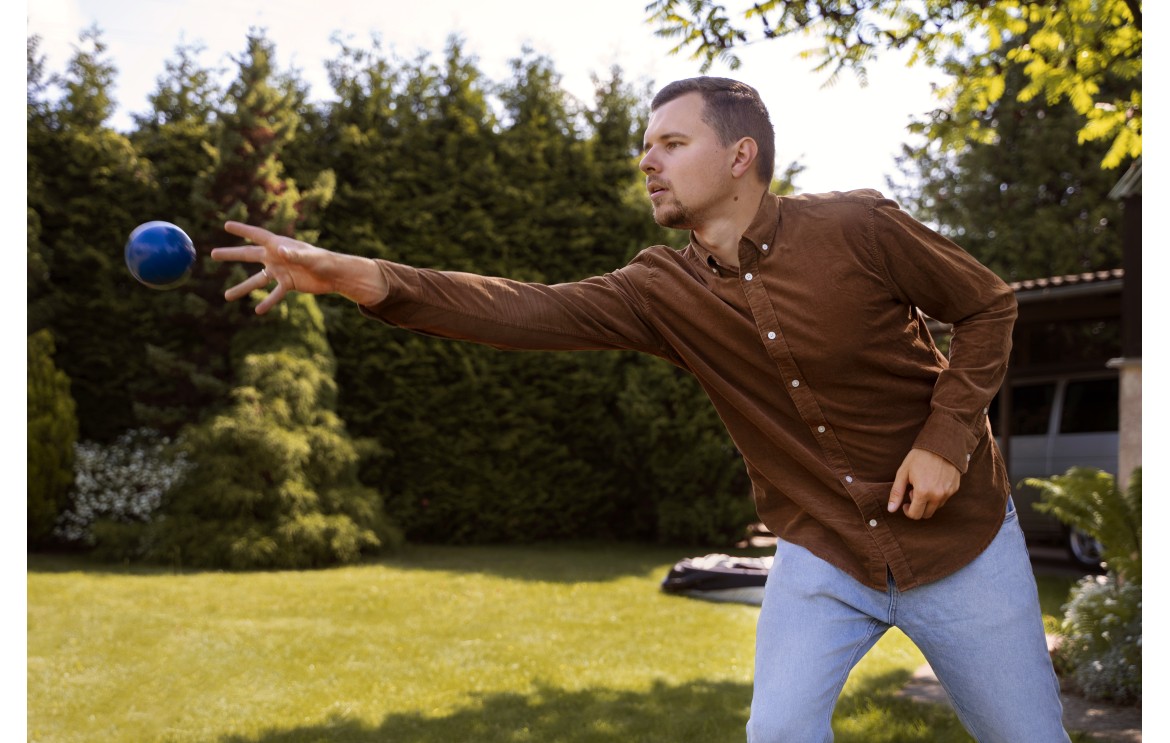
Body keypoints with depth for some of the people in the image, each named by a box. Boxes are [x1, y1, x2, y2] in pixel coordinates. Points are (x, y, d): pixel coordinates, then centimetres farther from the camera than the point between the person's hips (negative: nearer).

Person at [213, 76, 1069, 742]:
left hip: (956, 542, -2)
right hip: (822, 555, 2)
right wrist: (364, 278, -36)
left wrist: (947, 438, -17)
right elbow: (530, 310, -23)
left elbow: (989, 305, -4)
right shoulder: (663, 290, -8)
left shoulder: (855, 228, -17)